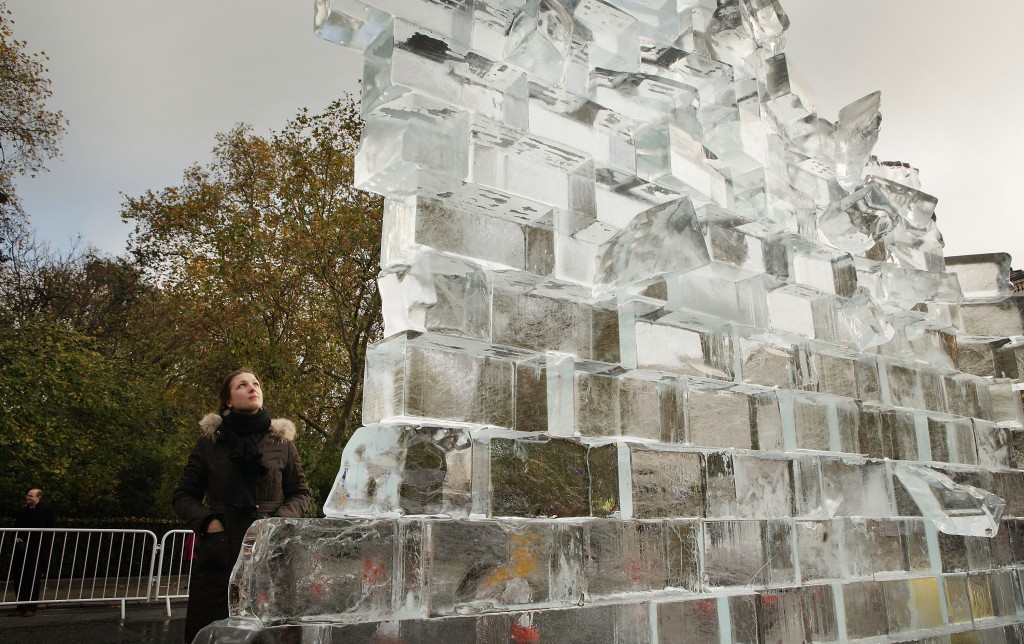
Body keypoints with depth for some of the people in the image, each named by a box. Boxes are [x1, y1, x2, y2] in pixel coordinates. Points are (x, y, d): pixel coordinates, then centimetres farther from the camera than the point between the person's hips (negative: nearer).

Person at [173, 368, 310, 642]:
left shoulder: (282, 442, 6)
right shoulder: (209, 442, 5)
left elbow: (300, 493, 12)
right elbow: (184, 495, 11)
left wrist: (281, 520, -6)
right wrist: (206, 520, -7)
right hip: (218, 552, 0)